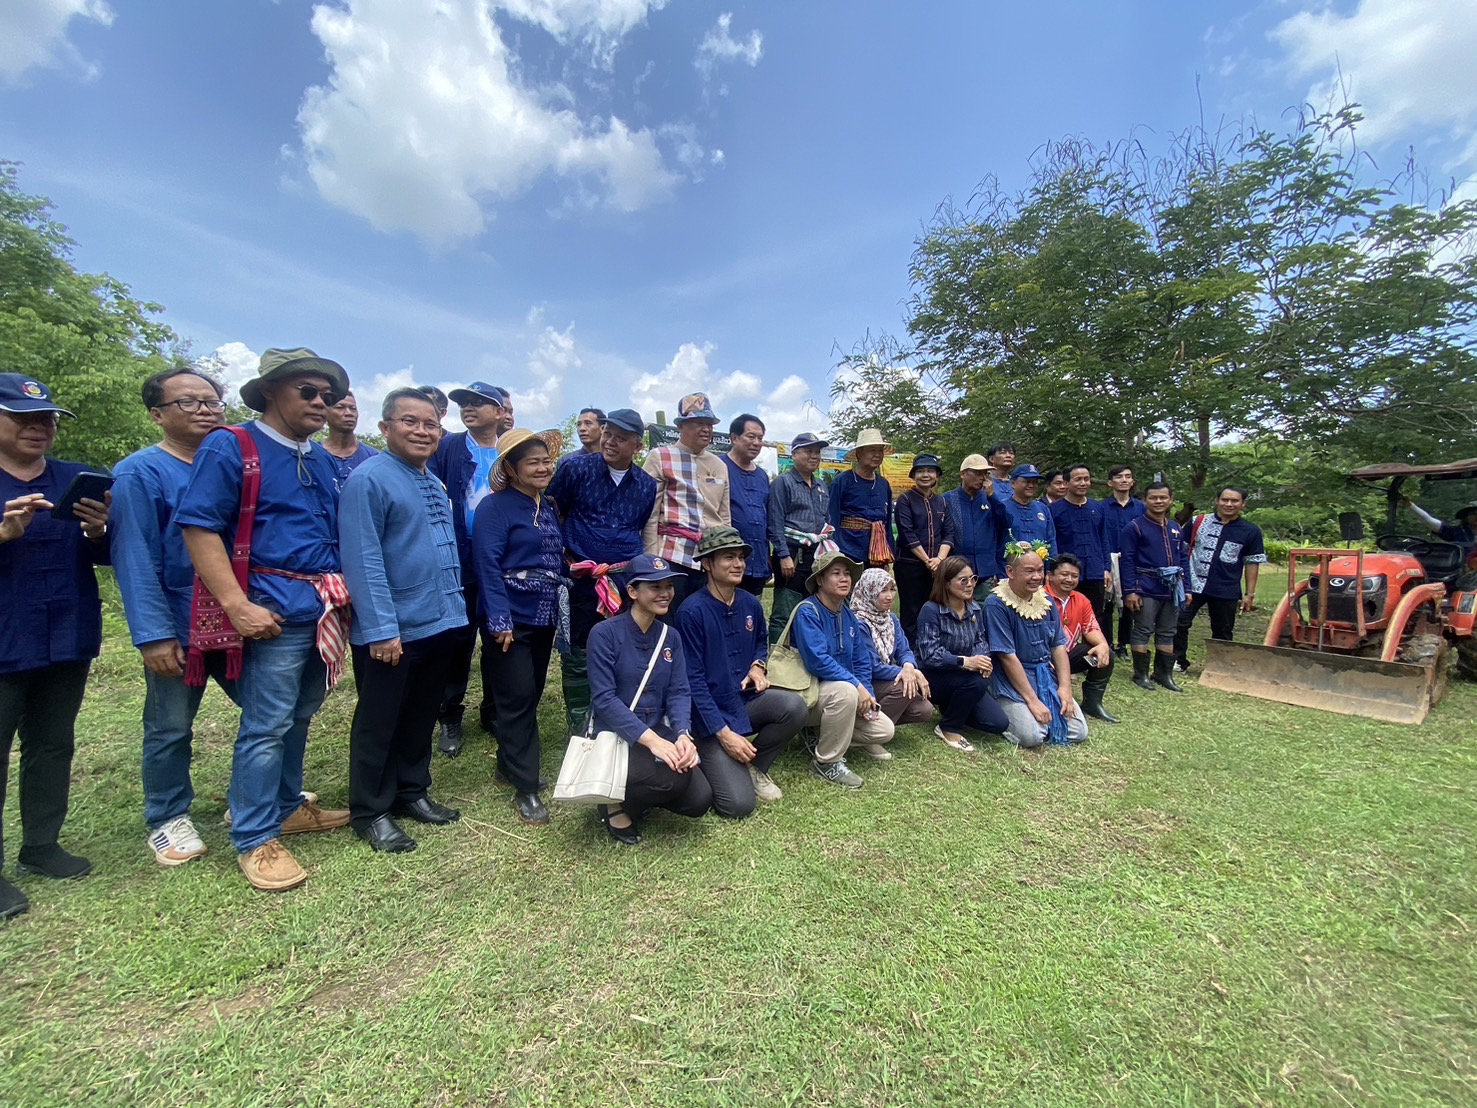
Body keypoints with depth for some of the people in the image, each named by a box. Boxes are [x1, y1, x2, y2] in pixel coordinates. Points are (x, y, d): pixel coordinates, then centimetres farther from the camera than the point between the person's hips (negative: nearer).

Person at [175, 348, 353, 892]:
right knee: (267, 725, 0)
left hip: (325, 609, 7)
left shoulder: (322, 459, 16)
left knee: (299, 716, 18)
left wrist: (344, 594, 13)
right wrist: (238, 606, -19)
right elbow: (199, 527, -13)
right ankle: (255, 839, 15)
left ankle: (286, 807, 34)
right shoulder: (230, 447, -5)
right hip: (279, 611, -7)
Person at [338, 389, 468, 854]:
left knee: (421, 716, 20)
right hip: (393, 630, -7)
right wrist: (382, 629, -21)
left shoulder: (435, 484, 13)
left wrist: (455, 608, 13)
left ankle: (412, 792, 36)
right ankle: (371, 812, 26)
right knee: (379, 723, 9)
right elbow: (363, 561, -18)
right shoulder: (369, 480, -12)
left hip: (439, 623, 8)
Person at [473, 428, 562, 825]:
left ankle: (510, 763, 32)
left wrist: (560, 609, 13)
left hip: (544, 617, 7)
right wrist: (500, 619, -21)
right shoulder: (495, 506, -9)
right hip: (511, 618, -7)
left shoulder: (548, 508, 12)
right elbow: (487, 564, -15)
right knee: (518, 697, -4)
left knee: (531, 694, 14)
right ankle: (526, 788, 7)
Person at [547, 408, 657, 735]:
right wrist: (562, 555, -1)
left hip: (628, 581, 3)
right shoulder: (575, 467, -2)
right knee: (578, 658, 7)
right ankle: (579, 730, 24)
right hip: (581, 578, -2)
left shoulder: (647, 485, 7)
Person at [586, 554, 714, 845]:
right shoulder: (605, 633, -14)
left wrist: (683, 735, -22)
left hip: (658, 732, 6)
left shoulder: (671, 637, 4)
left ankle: (641, 792, 19)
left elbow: (679, 693, -1)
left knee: (699, 799, -11)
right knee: (676, 778, -29)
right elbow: (604, 699, -20)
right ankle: (616, 804, 2)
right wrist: (649, 739, -30)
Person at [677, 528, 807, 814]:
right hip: (711, 714, -6)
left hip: (747, 700, 6)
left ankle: (754, 766, 3)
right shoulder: (692, 611, -19)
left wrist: (759, 666, -2)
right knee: (738, 805, -16)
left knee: (794, 706, -25)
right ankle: (712, 761, 18)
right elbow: (692, 679, -17)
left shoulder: (751, 604, 0)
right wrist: (723, 732, -19)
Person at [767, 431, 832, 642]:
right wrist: (784, 556, -16)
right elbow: (776, 523, -10)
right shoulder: (783, 482, -3)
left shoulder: (822, 486, 18)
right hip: (793, 555, -7)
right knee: (783, 615, -7)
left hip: (818, 556, 7)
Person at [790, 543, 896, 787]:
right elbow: (818, 660, -29)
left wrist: (867, 693, -8)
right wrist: (856, 686, -26)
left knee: (884, 730, -3)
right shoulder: (808, 611, -19)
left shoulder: (848, 615, 5)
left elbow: (862, 660, 7)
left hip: (841, 692, 8)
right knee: (845, 690, -36)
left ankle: (826, 735, 15)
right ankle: (827, 762, -17)